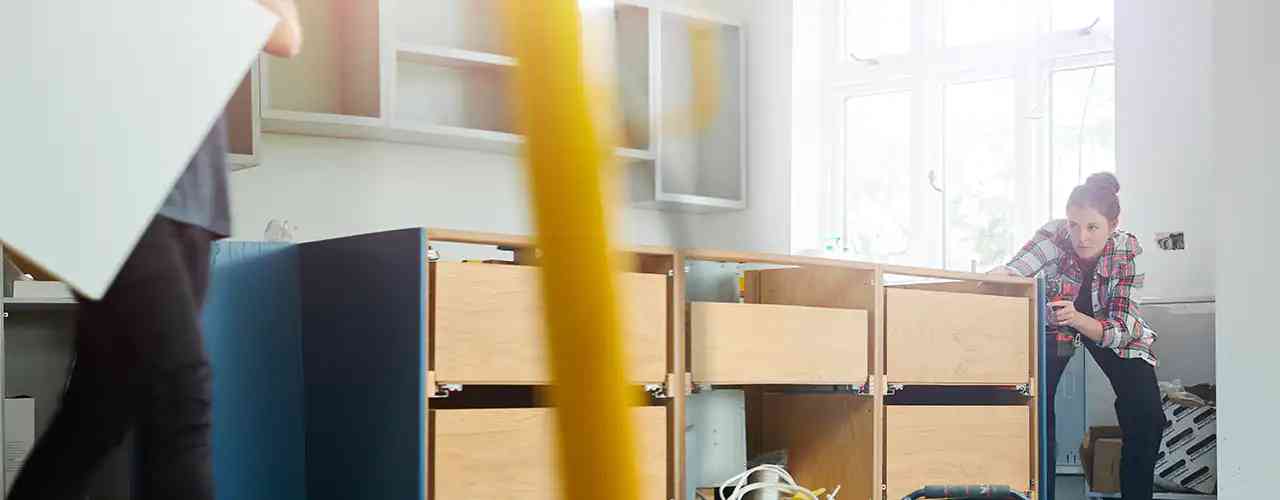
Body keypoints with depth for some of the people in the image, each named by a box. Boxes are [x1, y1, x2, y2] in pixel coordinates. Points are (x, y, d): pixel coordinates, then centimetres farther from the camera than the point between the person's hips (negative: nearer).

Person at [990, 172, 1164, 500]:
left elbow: (1119, 330, -31)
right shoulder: (1055, 235, -30)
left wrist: (1077, 318, -50)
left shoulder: (1127, 251, -29)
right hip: (1051, 323, 0)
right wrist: (994, 276, -69)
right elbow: (1011, 271, -46)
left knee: (1146, 418, -13)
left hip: (1112, 327, 0)